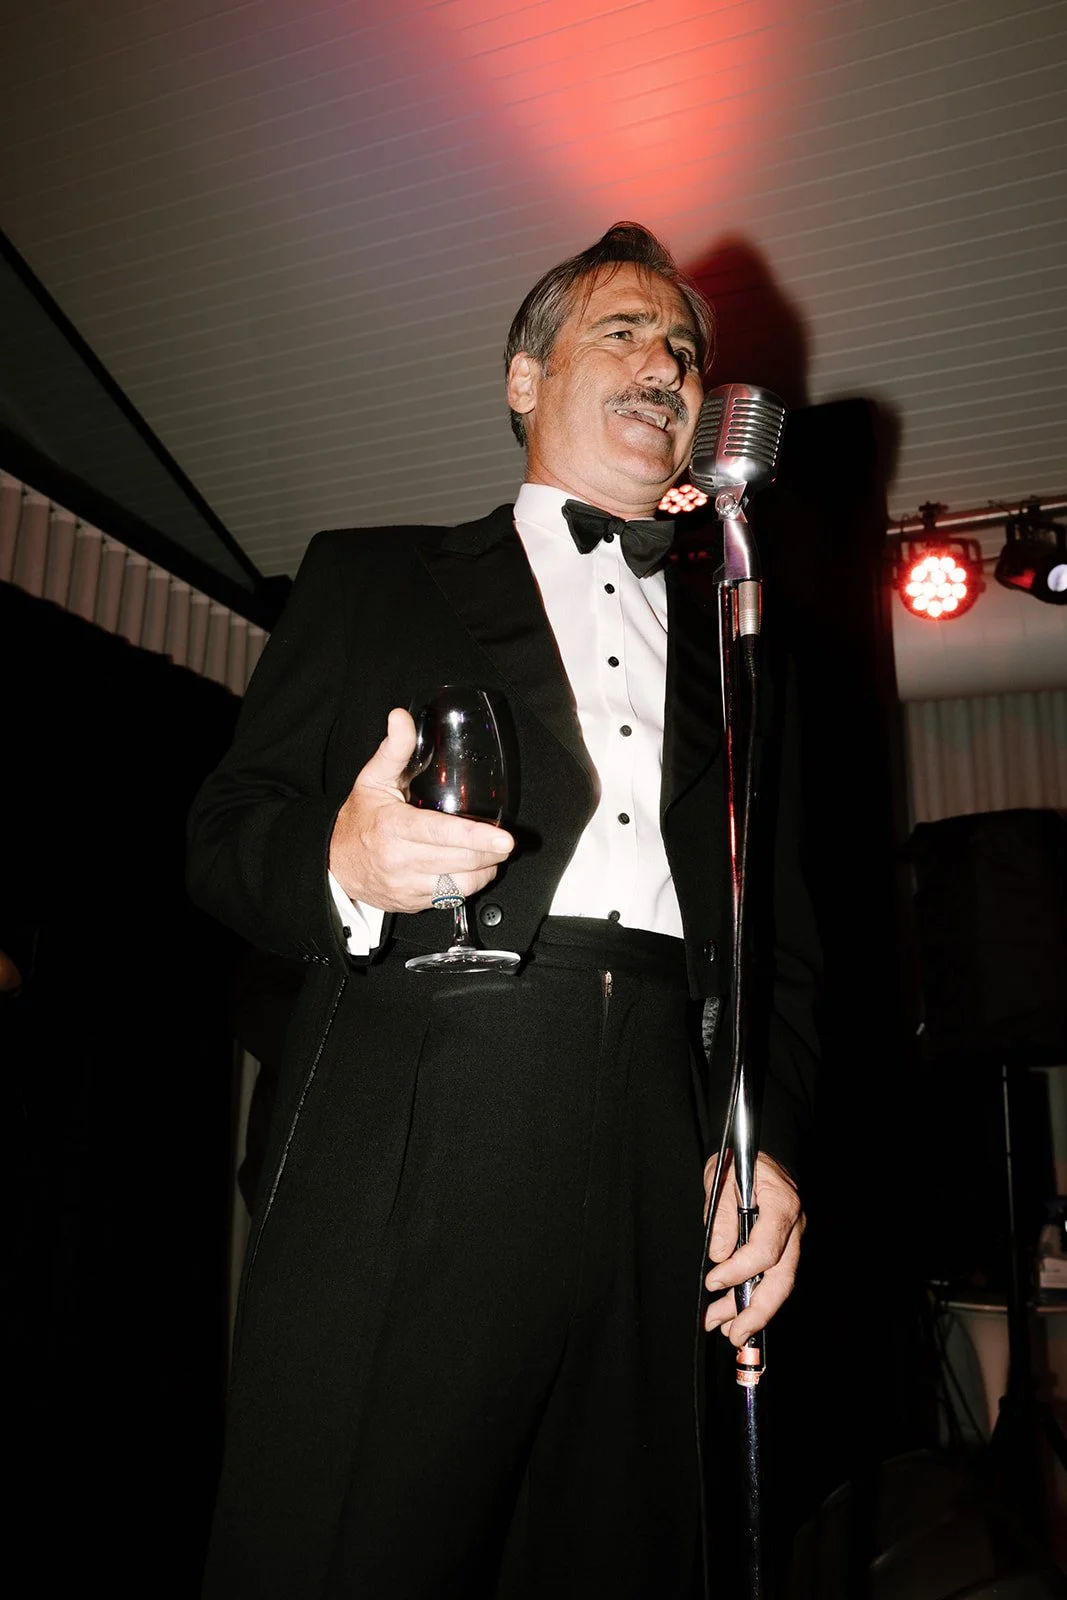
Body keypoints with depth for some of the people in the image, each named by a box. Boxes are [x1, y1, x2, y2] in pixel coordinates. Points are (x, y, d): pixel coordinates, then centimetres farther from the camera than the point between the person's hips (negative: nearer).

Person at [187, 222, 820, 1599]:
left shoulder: (728, 642, 22)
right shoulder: (371, 577, 15)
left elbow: (777, 937, 18)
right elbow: (224, 835, 7)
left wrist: (769, 1141, 2)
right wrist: (343, 864, -16)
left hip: (661, 1177, 3)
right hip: (404, 1156, -2)